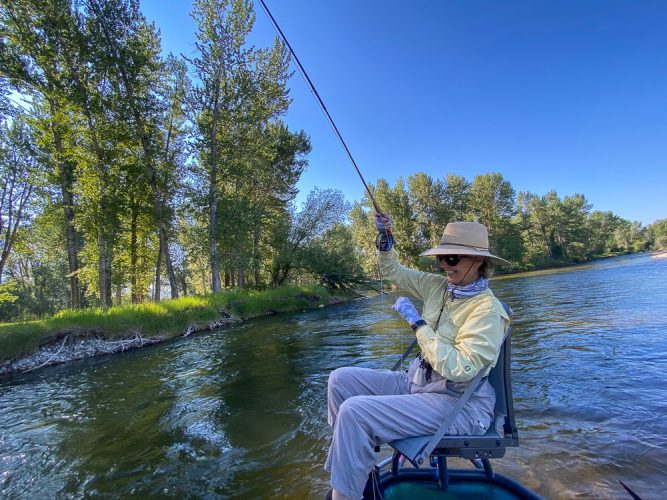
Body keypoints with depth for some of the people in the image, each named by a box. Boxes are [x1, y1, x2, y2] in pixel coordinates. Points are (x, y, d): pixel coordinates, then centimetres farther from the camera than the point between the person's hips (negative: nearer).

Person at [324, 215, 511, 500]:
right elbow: (393, 271, 11)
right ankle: (352, 469, 11)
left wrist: (417, 323, -25)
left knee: (354, 411, -23)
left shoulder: (487, 310, -18)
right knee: (341, 379, -1)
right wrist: (385, 239, -5)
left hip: (458, 404, -8)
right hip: (418, 381, 8)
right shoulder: (439, 286, 3)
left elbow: (459, 369, -27)